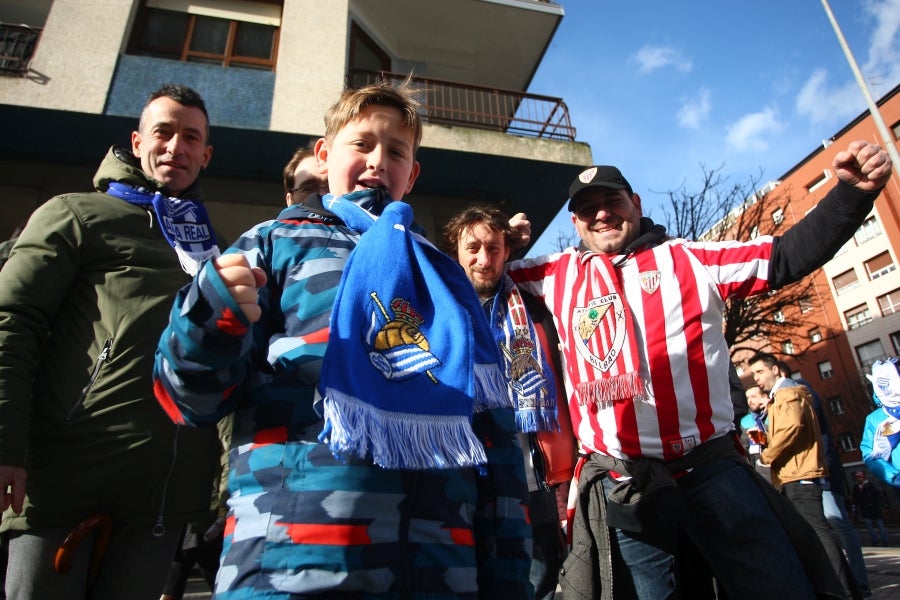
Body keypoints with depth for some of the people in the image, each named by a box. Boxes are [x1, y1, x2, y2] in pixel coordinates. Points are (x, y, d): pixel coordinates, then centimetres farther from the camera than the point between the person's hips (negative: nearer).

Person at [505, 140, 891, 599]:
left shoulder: (690, 260, 6)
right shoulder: (558, 275, 11)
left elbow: (786, 257, 2)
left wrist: (853, 192, -7)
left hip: (712, 467, 0)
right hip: (618, 482, 1)